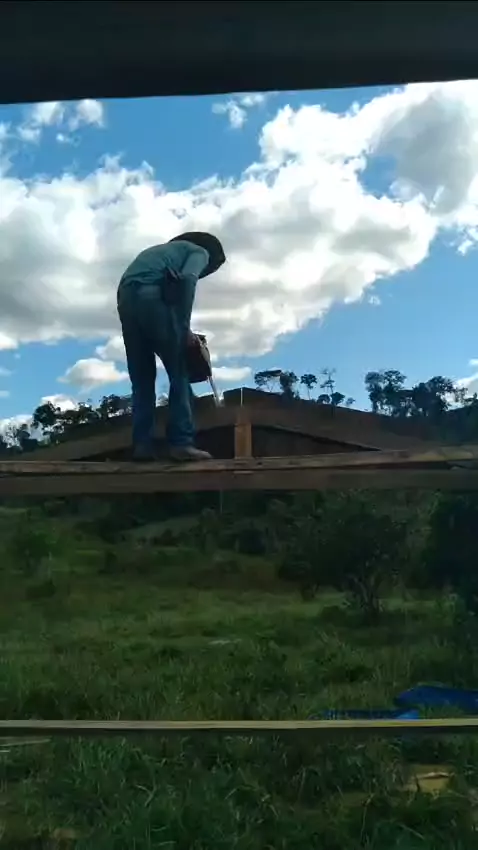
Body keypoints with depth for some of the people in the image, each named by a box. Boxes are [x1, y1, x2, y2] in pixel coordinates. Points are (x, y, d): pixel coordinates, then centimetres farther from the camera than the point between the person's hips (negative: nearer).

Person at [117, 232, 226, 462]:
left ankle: (142, 445, 0)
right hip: (151, 296, -7)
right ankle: (181, 443, -9)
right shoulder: (200, 251, 19)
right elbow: (187, 279, -5)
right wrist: (185, 327, -6)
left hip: (125, 299, 7)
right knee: (179, 373, -1)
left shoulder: (159, 250, 40)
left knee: (142, 380, 8)